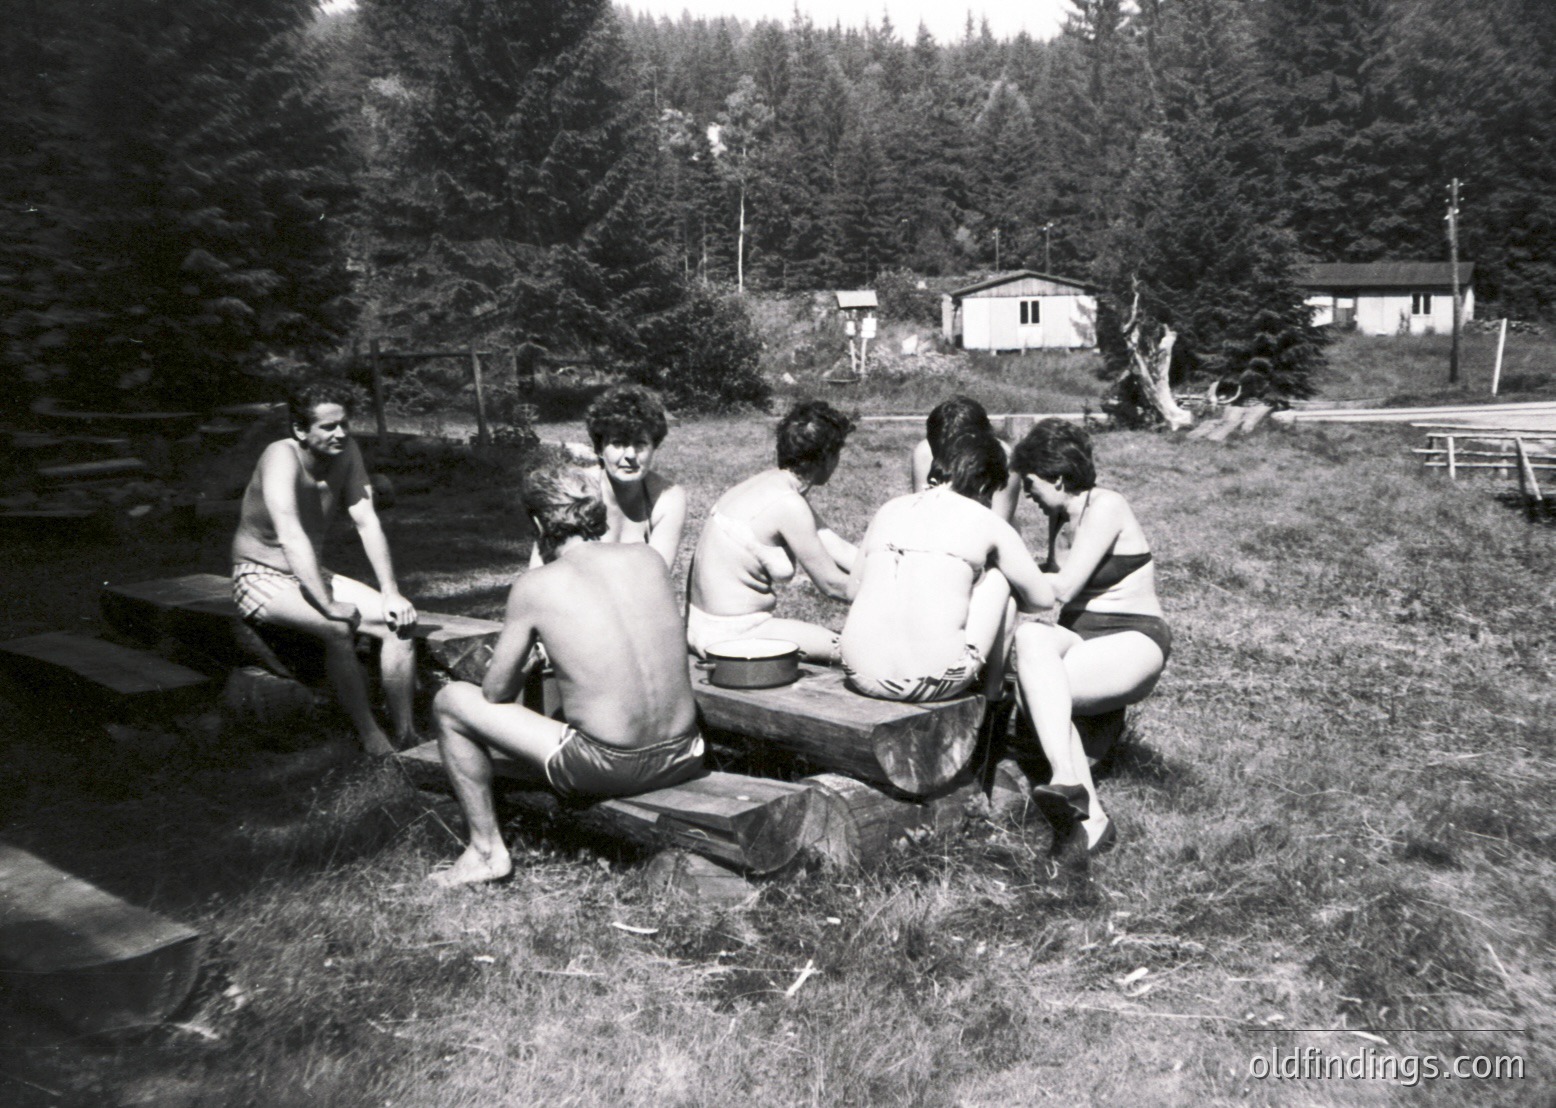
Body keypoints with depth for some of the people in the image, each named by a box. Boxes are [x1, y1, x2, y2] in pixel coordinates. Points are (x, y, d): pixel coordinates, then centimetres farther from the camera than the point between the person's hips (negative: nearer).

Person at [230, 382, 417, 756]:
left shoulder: (346, 451, -5)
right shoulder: (282, 457, -24)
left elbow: (367, 522, -7)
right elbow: (291, 537, -34)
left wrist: (391, 593, -15)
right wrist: (328, 604, -38)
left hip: (313, 575, 7)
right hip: (261, 579, -6)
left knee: (399, 622, -13)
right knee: (338, 628, -33)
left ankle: (404, 736, -7)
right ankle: (371, 740, -22)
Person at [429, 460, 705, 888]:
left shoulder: (536, 586, -8)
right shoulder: (649, 558, 4)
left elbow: (496, 692, 1)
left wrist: (530, 658, 23)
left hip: (607, 769, -5)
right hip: (685, 760, 6)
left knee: (450, 702, 12)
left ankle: (487, 851, 19)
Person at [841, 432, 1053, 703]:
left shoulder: (890, 509, 16)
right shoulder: (984, 520, 6)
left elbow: (854, 586, 27)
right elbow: (1043, 598, 15)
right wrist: (1008, 601, 36)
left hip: (862, 677, 4)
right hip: (936, 681, -4)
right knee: (999, 576, 19)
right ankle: (992, 696, 29)